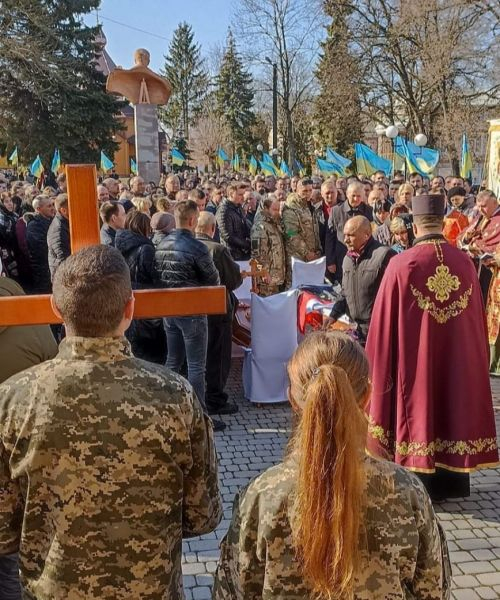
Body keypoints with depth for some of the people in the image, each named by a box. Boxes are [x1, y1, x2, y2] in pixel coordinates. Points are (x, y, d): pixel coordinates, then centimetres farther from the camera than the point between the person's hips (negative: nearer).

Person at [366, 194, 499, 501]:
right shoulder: (465, 263, -5)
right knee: (453, 403, 15)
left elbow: (385, 322, -9)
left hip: (414, 358, -3)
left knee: (418, 409, 8)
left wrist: (379, 363, 4)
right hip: (458, 358, 3)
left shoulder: (401, 265, -15)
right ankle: (451, 483, 26)